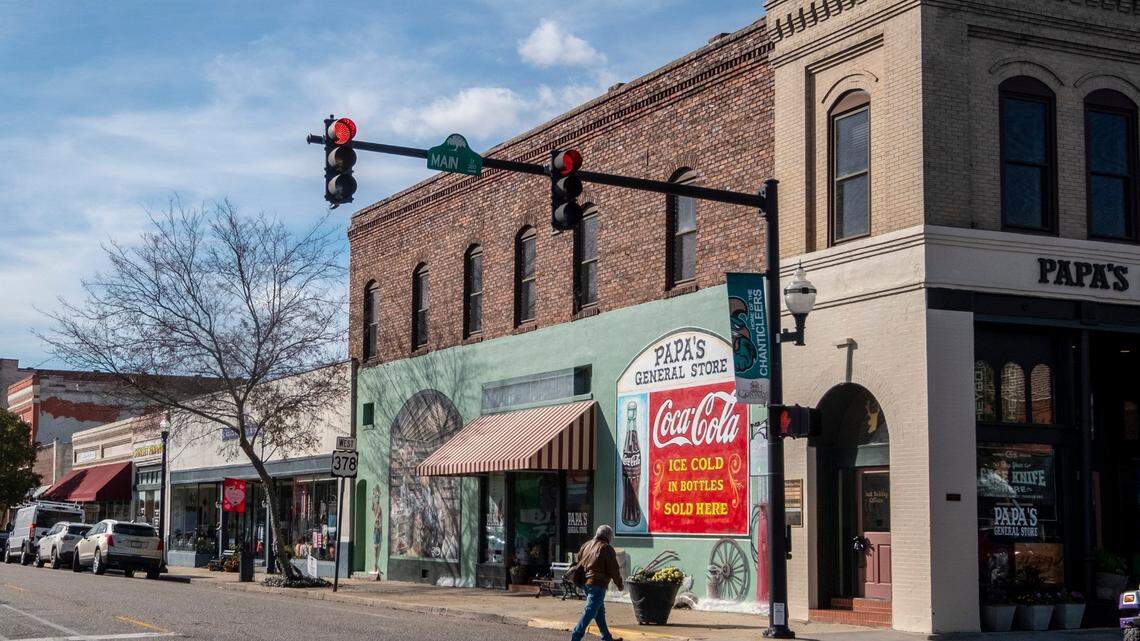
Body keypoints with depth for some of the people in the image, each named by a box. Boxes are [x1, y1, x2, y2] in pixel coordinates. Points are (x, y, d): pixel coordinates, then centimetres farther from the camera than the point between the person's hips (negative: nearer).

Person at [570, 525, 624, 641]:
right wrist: (620, 584, 5)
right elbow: (614, 569, -8)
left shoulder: (587, 545, 13)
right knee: (590, 612, -8)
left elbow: (579, 561, 20)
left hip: (585, 582, 8)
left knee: (600, 611, 19)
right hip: (598, 583, -8)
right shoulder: (607, 548, -9)